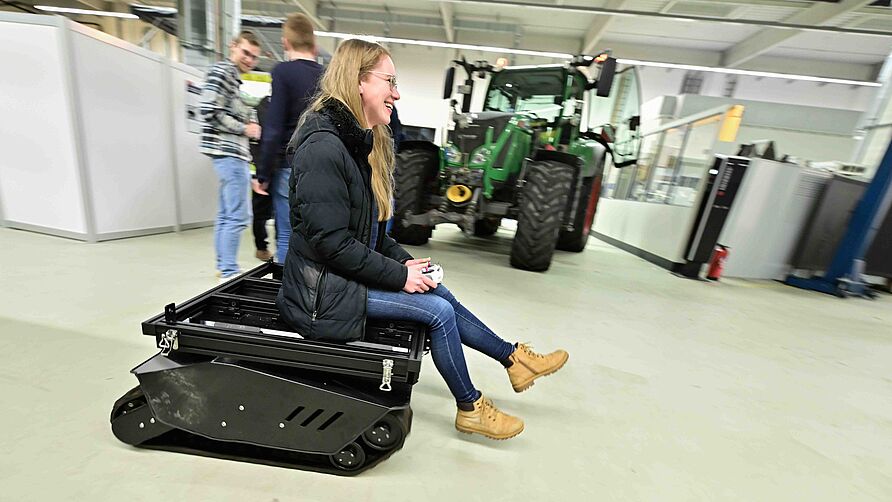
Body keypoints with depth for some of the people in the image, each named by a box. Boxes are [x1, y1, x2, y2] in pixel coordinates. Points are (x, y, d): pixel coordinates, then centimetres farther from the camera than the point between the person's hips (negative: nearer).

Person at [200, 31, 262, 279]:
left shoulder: (234, 78, 24)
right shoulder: (221, 71, -5)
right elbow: (210, 112, -16)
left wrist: (248, 125, 11)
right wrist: (244, 128, -10)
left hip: (233, 154, 10)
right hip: (229, 153, -10)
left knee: (226, 215, 12)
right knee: (238, 216, -10)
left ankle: (223, 267, 20)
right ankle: (229, 271, -3)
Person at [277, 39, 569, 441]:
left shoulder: (360, 140, 9)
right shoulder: (323, 147, -20)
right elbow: (331, 242, -23)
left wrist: (403, 260, 0)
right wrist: (399, 275, -17)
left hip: (348, 271, 8)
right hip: (324, 290, -8)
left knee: (440, 295, 3)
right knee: (439, 311, -13)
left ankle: (514, 358, 21)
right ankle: (469, 408, 11)